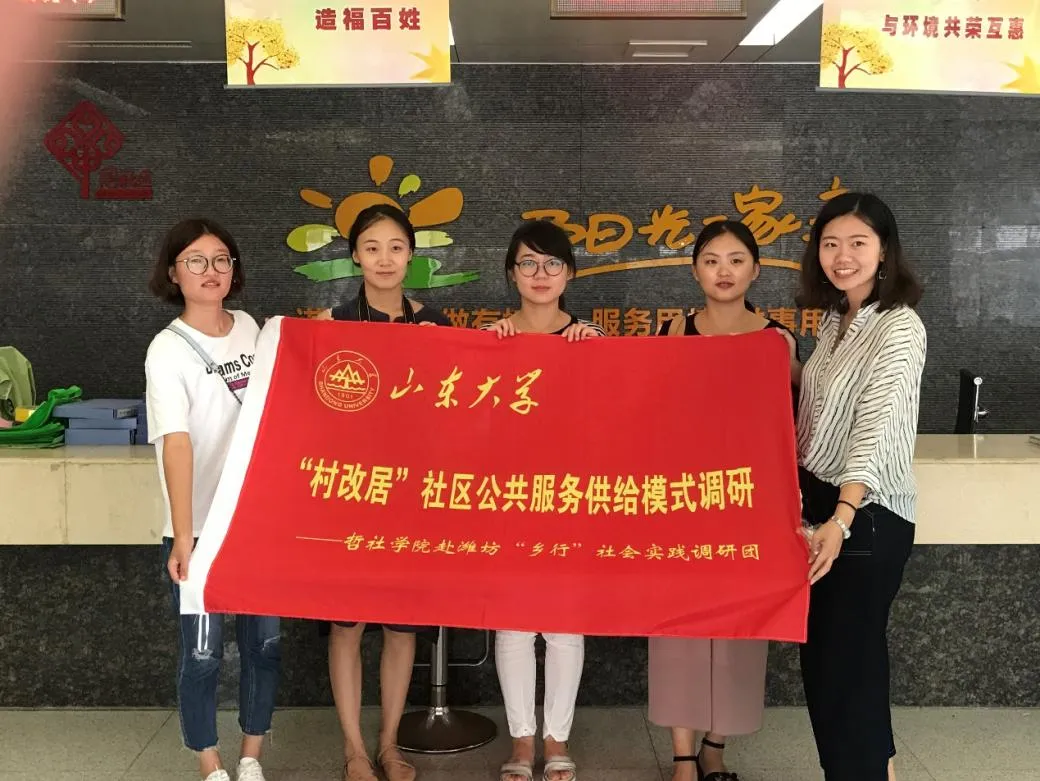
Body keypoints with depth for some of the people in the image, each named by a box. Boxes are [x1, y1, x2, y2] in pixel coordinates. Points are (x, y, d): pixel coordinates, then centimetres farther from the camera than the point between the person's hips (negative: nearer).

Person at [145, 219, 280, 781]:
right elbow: (176, 444, -23)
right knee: (203, 653, 5)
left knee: (263, 644, 11)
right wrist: (183, 538, -30)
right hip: (199, 530, -5)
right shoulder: (169, 350, -12)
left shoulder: (248, 327, 4)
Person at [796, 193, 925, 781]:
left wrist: (842, 520, -40)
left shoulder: (899, 328, -17)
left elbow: (876, 430, -29)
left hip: (867, 516, -9)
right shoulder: (835, 318, 9)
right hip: (818, 505, 9)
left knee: (847, 662, 1)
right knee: (824, 657, 18)